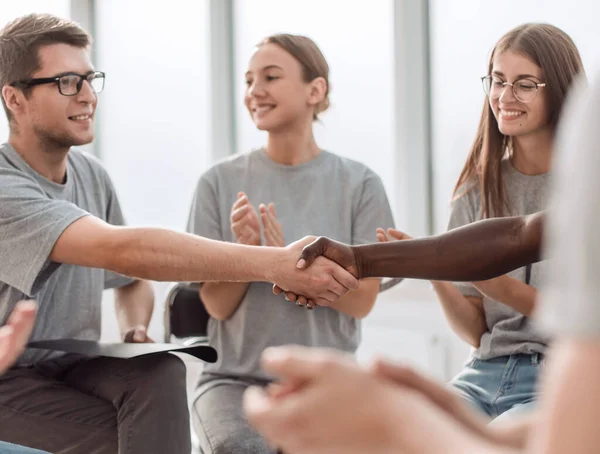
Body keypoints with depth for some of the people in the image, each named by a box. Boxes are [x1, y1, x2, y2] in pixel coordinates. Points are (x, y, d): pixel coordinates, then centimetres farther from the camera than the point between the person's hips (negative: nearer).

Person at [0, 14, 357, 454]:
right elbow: (124, 250, -37)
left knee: (159, 371, -27)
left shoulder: (91, 174, 4)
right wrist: (275, 263, -42)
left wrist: (135, 330, -8)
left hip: (75, 368, 6)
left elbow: (132, 281, 17)